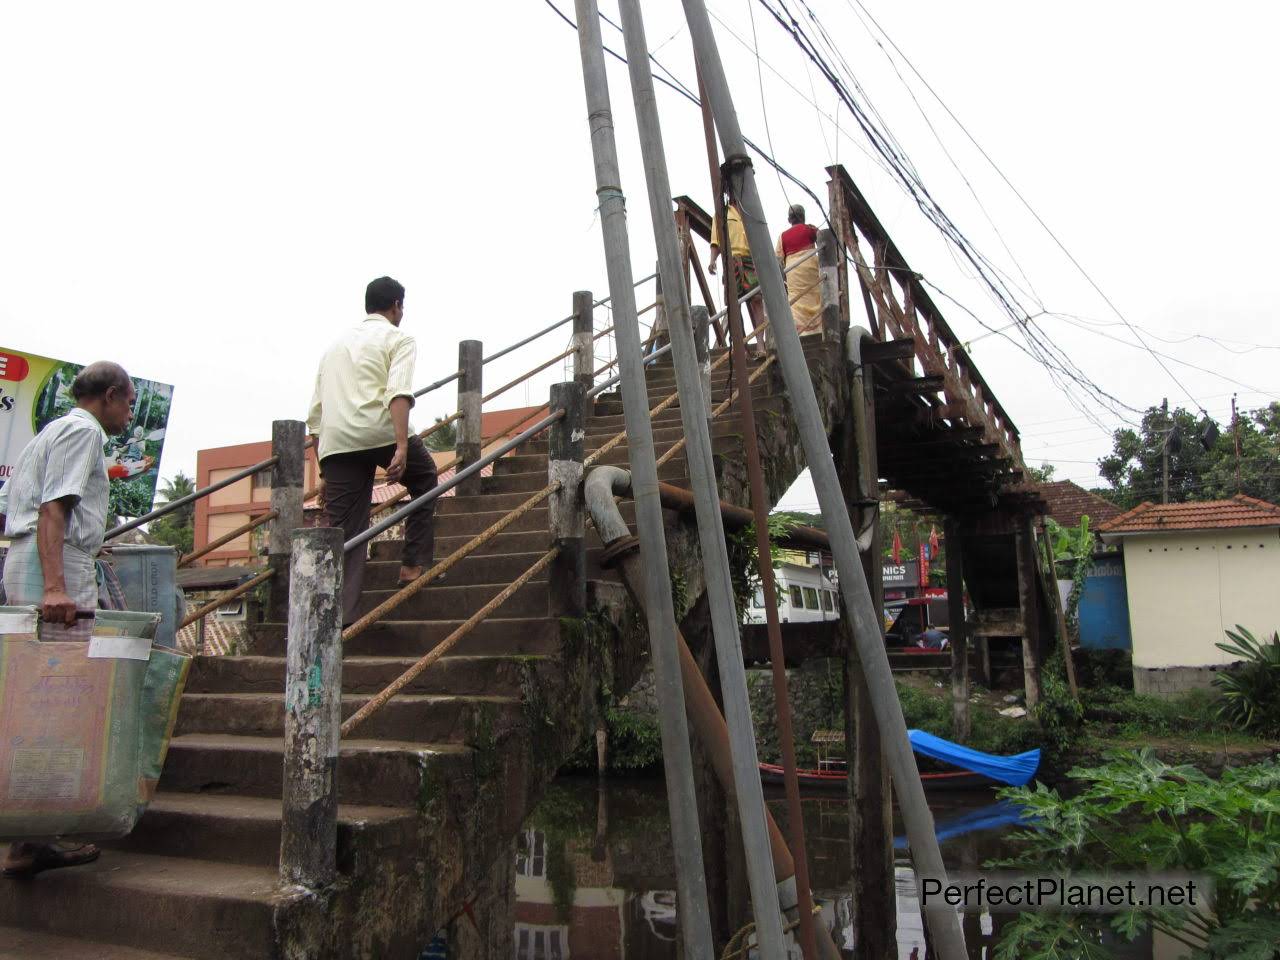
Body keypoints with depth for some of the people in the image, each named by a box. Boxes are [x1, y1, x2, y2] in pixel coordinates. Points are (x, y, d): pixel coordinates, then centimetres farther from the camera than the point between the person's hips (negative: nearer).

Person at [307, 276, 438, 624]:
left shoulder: (336, 344, 28)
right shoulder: (398, 339, 10)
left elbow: (315, 415, 23)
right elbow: (398, 393, -11)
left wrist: (324, 468, 27)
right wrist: (402, 447, -20)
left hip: (336, 441, 5)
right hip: (381, 430, -5)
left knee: (342, 533, 5)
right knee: (425, 479, 24)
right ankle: (414, 564, 19)